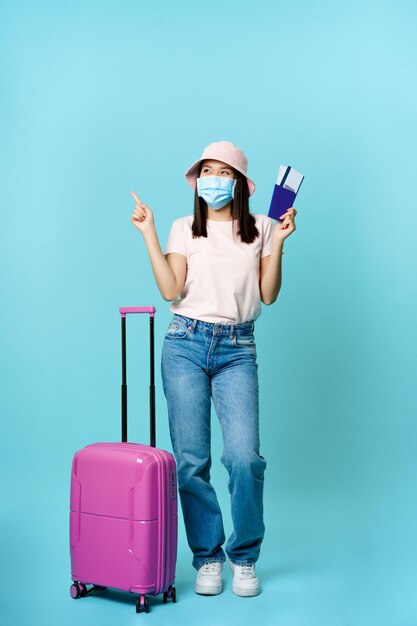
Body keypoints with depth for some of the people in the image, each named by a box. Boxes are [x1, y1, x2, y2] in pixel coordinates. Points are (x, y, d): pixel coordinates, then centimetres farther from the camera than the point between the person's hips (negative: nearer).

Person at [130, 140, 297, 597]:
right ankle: (207, 557, 17)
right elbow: (171, 290, -4)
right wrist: (148, 233, -3)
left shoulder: (261, 229, 9)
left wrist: (279, 240, -3)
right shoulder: (183, 229, 9)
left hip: (237, 350, 0)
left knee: (244, 456, -13)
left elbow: (268, 295, 3)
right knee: (190, 459, 0)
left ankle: (244, 558, 7)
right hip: (186, 344, 1)